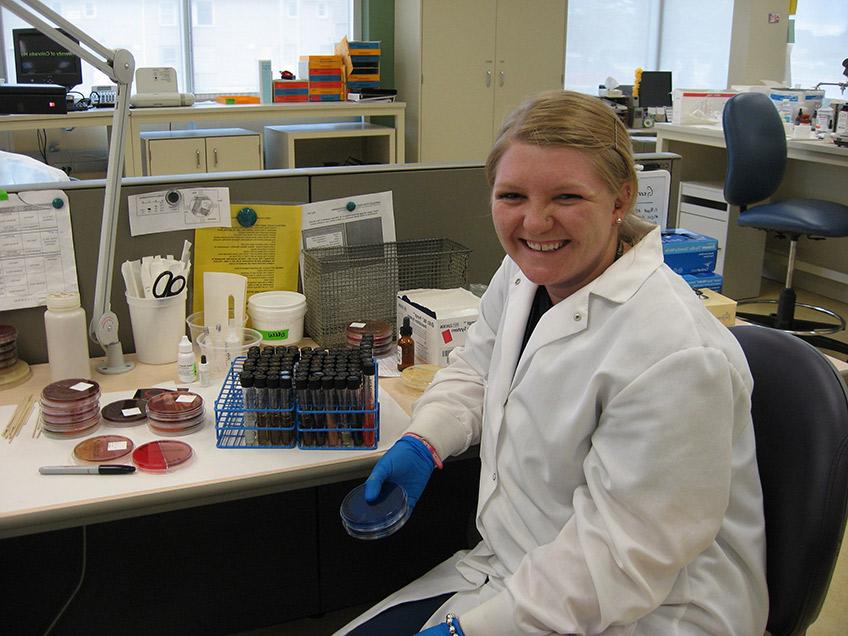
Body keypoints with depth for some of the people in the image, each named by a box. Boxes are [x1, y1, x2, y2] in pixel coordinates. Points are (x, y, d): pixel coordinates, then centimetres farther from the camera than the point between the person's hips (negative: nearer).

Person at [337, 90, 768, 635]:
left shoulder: (675, 355, -28)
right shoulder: (524, 273, -3)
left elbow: (622, 557, -25)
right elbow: (478, 369, 15)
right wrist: (423, 442, -3)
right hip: (515, 568, 7)